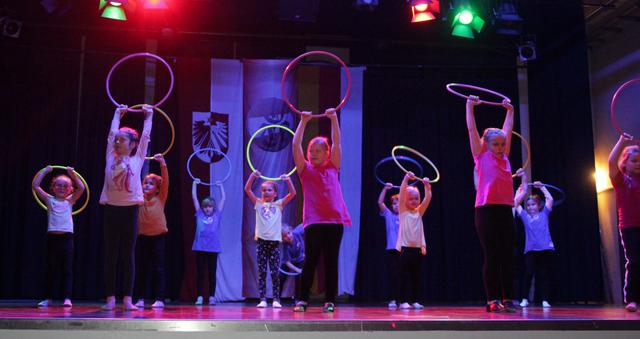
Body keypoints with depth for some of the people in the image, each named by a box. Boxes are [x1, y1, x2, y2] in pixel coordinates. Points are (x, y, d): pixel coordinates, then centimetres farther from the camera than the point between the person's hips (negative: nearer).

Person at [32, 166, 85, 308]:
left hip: (67, 237, 0)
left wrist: (72, 174, 5)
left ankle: (67, 298, -2)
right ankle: (48, 298, 14)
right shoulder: (50, 199, 10)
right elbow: (35, 186, 6)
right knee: (51, 269, 7)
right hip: (52, 237, 0)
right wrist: (45, 171, 8)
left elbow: (81, 188, 3)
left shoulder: (70, 200, 11)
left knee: (67, 269, -1)